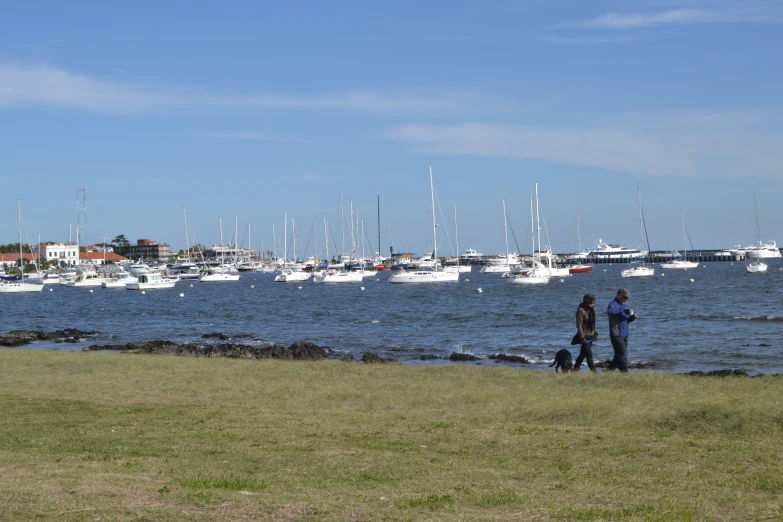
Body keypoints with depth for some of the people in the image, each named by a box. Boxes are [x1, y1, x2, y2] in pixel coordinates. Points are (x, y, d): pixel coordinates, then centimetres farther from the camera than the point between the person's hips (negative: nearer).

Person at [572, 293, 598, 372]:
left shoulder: (591, 310, 10)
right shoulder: (581, 310, -16)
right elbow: (579, 325, -18)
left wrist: (595, 333, 14)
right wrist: (582, 337, -22)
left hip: (590, 335, 8)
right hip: (584, 336, -8)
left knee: (583, 354, 13)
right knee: (589, 355, -10)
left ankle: (575, 369, 23)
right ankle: (593, 371, -10)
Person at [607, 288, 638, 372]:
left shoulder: (622, 305, 20)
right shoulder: (613, 304, -10)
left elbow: (626, 320, 25)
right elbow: (610, 311, -35)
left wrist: (633, 317, 4)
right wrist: (623, 310, -34)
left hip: (624, 335, 9)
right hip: (616, 335, -9)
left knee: (619, 355, 11)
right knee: (622, 353, -12)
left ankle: (610, 369, 17)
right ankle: (624, 371, -10)